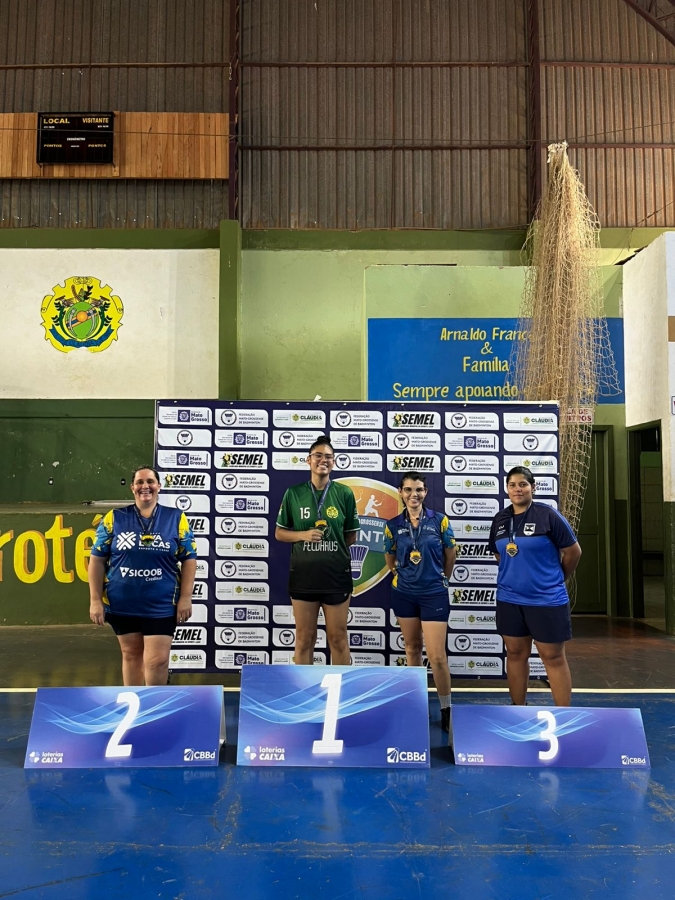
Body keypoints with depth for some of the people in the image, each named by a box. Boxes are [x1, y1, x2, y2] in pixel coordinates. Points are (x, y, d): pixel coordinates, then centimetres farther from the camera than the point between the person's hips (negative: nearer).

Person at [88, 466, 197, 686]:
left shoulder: (176, 518, 0)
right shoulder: (114, 518, 1)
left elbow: (189, 559, 1)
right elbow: (97, 560, 2)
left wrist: (185, 598, -5)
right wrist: (95, 600, -2)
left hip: (161, 605, -1)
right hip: (122, 603, 1)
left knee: (157, 660, -3)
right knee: (131, 654, 14)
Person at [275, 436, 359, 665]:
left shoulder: (344, 494, 0)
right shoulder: (294, 493, 1)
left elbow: (351, 536, 8)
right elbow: (279, 533, 4)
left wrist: (332, 545, -5)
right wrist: (303, 535, -12)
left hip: (336, 575, 0)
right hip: (303, 575, 0)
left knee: (338, 638, 8)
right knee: (304, 638, 9)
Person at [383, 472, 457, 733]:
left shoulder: (439, 520, -7)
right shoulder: (394, 525, -2)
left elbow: (450, 555, 5)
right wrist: (405, 575, 11)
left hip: (434, 593, -2)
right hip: (404, 593, 2)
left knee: (437, 655, -3)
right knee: (412, 647, 14)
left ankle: (446, 709, 13)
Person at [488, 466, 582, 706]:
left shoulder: (548, 515, -11)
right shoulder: (500, 519, 5)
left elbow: (573, 552, -4)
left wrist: (555, 578, 8)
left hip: (547, 600, -5)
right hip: (509, 599, 5)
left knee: (554, 658, 4)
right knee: (515, 654, 14)